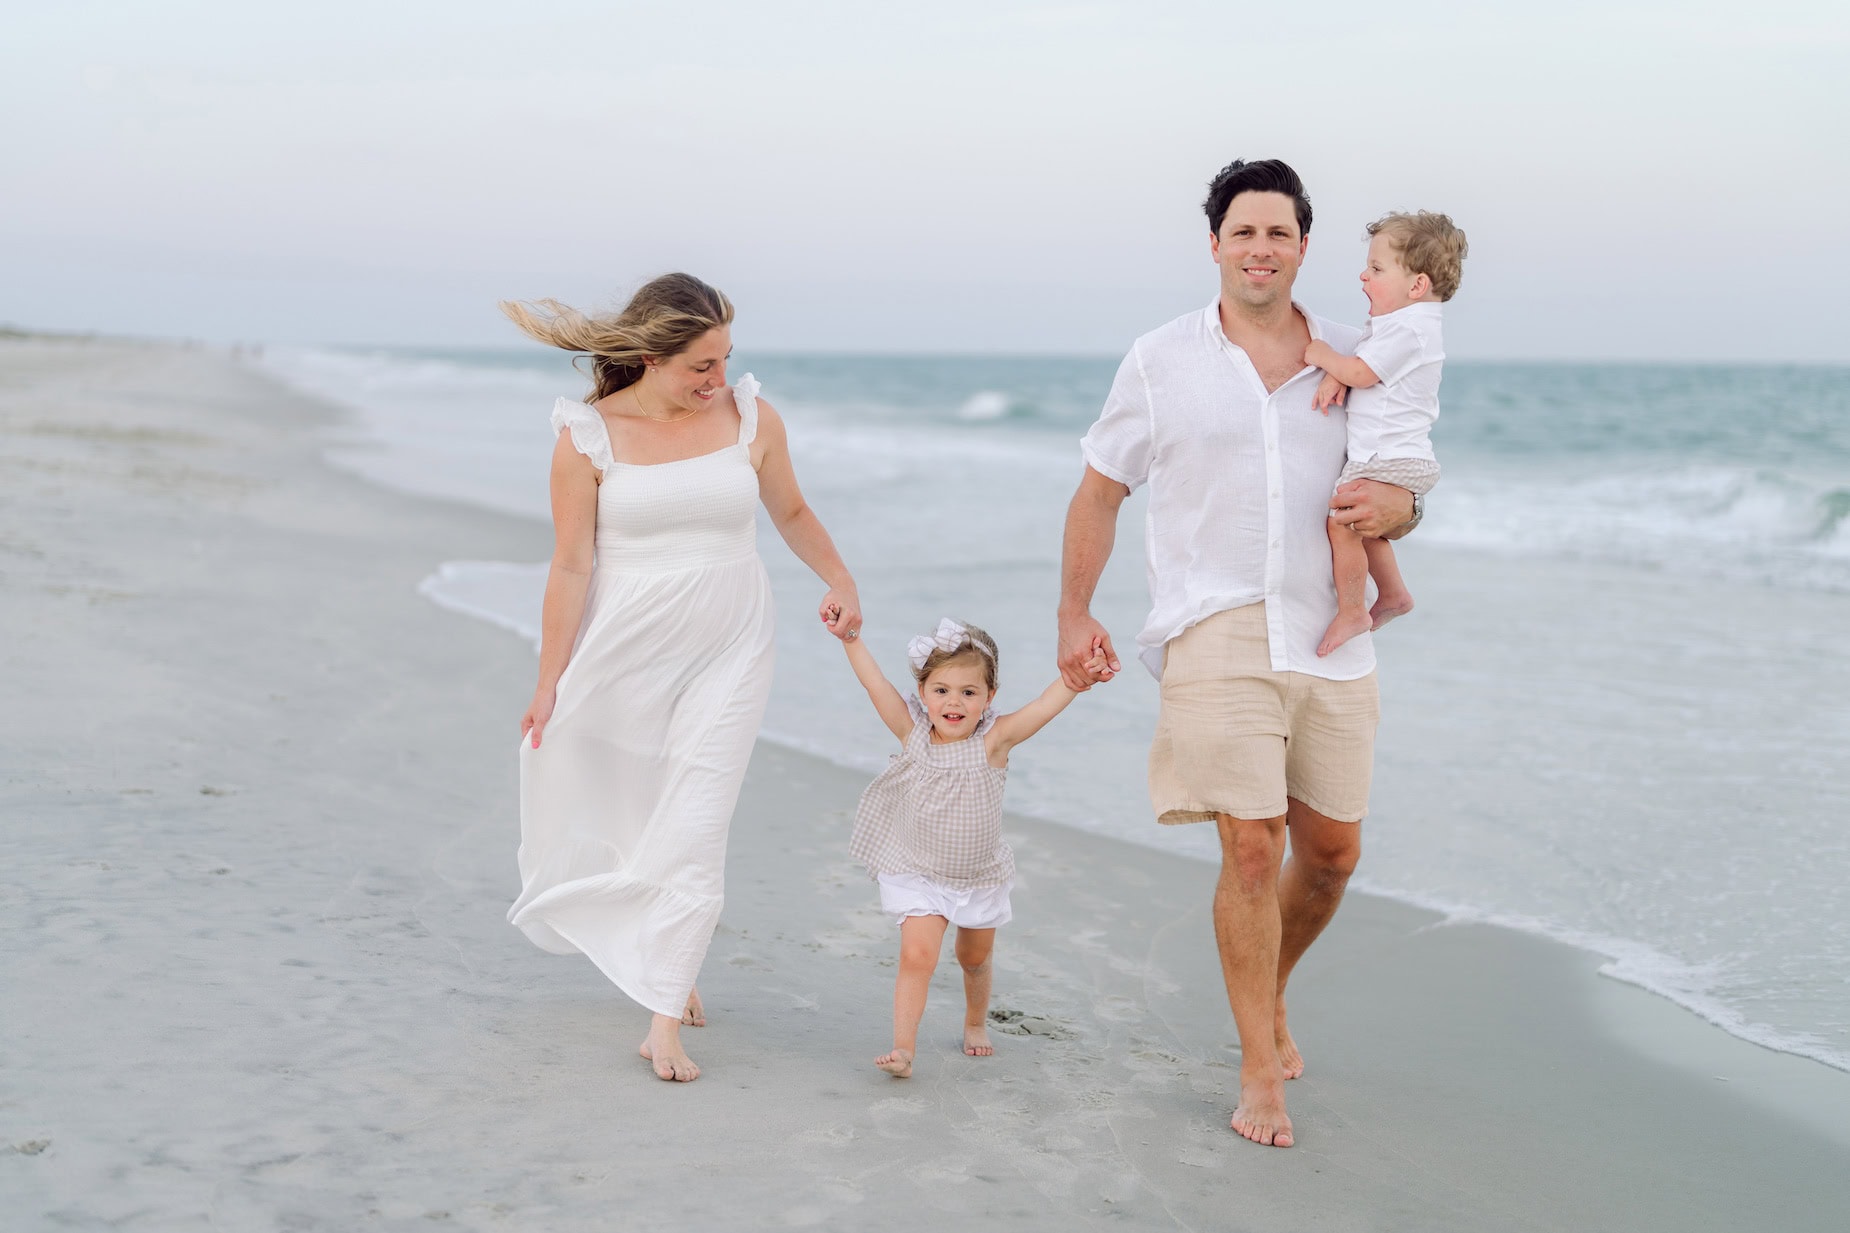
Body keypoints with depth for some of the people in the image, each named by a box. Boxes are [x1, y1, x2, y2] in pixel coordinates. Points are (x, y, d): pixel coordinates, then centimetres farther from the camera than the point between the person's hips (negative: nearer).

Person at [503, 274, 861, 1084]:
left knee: (693, 828, -6)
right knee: (619, 814, 9)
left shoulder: (751, 417, -2)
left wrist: (840, 583, 11)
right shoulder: (589, 437, -8)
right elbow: (571, 566, -6)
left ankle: (664, 1020, -2)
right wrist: (549, 682, -5)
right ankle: (664, 960, 36)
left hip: (728, 651, 0)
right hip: (625, 652, 0)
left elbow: (790, 511, 15)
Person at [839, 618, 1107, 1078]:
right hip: (919, 875, -1)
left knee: (975, 958, 21)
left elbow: (1046, 704, -27)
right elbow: (875, 683, -18)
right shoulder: (913, 733, -14)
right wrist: (850, 637, -26)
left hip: (981, 876, 1)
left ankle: (976, 1022, 48)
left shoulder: (993, 741, -17)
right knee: (917, 955, -18)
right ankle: (904, 1047, -12)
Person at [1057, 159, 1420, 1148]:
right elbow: (1099, 494, 9)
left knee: (1331, 851, 10)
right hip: (1217, 636, -3)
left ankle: (1269, 995, 39)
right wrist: (1074, 615, 7)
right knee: (1252, 849, -10)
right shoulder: (1162, 361, 3)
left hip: (1328, 639, 4)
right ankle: (1259, 1070, 4)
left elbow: (1401, 488, 16)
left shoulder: (1349, 361, 9)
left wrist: (1394, 506, -9)